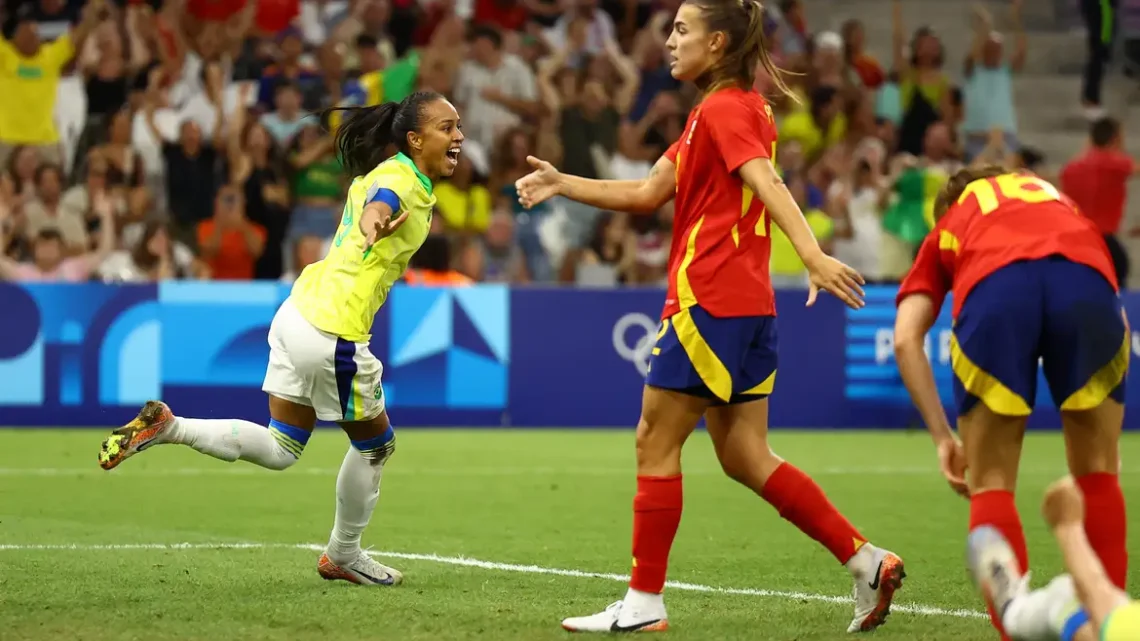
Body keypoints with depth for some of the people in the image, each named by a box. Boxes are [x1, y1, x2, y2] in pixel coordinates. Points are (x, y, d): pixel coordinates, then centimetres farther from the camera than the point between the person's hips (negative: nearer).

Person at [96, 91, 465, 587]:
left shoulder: (386, 171, 10)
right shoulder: (402, 182, -17)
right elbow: (376, 206, -43)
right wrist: (376, 223, -63)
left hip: (301, 311, 9)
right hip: (334, 335, -9)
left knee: (280, 450, 14)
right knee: (375, 444, 12)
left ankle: (166, 427, 3)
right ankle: (344, 556, 29)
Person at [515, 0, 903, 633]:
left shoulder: (724, 109, -9)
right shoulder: (716, 113, 21)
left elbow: (768, 185, -24)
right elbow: (648, 194, 21)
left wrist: (813, 256, -37)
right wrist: (563, 183, 19)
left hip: (708, 301, -10)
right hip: (747, 303, 10)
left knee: (656, 440, -2)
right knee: (744, 457, 8)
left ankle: (643, 603, 2)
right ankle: (866, 560, 3)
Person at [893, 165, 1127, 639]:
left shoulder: (945, 231, 39)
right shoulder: (1060, 201, 45)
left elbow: (906, 339, 21)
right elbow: (1114, 316, 35)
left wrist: (943, 437, 23)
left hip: (994, 286, -1)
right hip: (1086, 279, 1)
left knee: (990, 483, 14)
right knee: (1097, 472, 20)